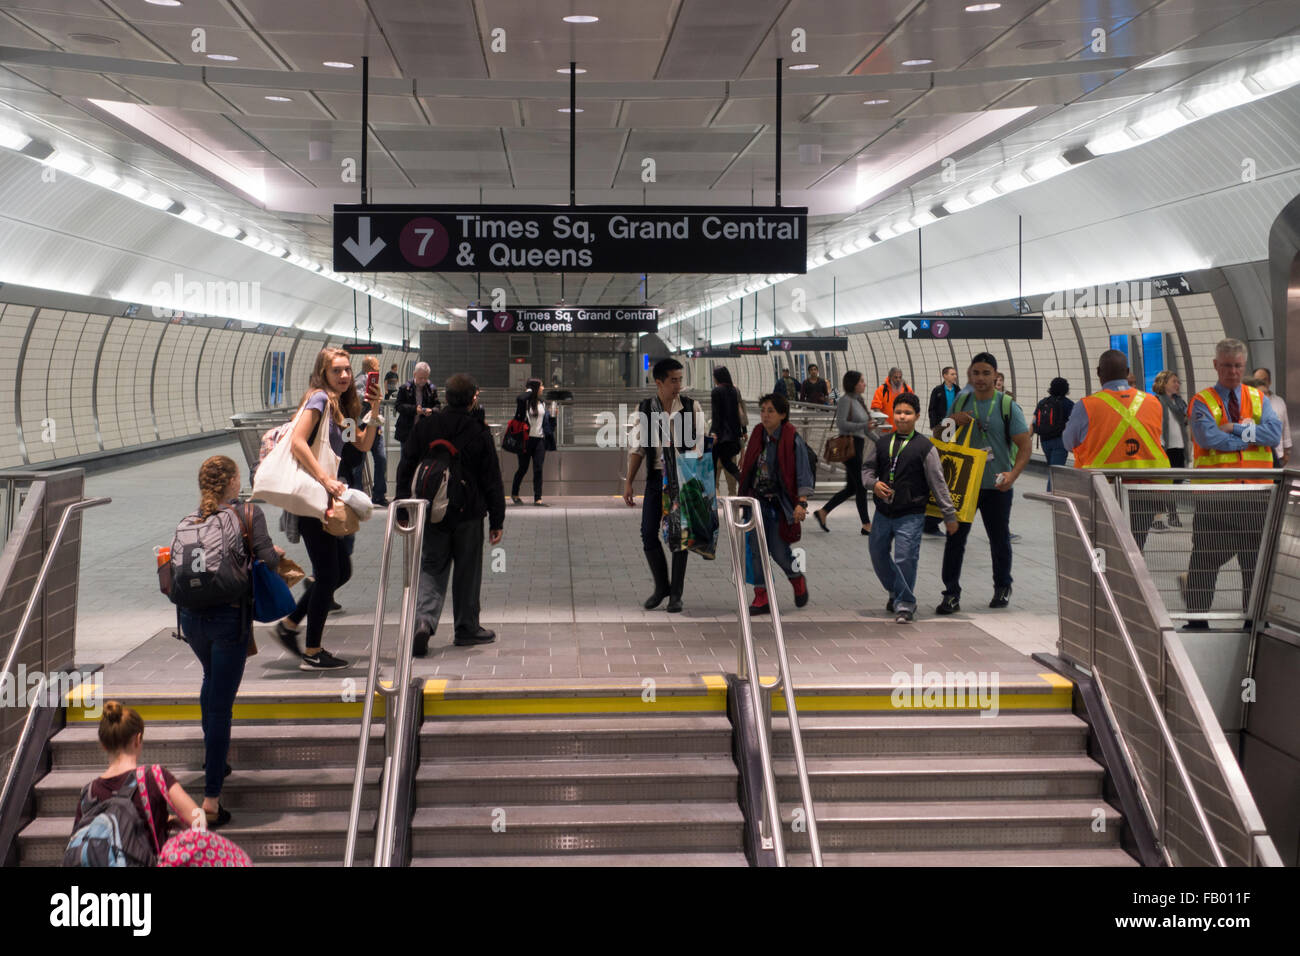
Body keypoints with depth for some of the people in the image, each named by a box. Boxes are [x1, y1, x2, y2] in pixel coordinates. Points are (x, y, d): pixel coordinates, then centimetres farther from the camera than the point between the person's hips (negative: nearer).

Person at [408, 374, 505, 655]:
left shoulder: (424, 426, 0)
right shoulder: (479, 431, -7)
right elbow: (492, 480, -4)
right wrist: (497, 520, 2)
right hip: (469, 515, -2)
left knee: (431, 568, 7)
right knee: (468, 572, 10)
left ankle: (423, 620, -15)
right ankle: (466, 629, 20)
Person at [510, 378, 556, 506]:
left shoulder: (543, 404, 14)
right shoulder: (526, 402, -6)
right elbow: (520, 399, -31)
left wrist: (552, 415, 2)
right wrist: (529, 391, -14)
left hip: (539, 440, 5)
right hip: (527, 439, -4)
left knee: (538, 469, -2)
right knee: (523, 468, 6)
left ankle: (538, 498, -3)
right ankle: (514, 494, 26)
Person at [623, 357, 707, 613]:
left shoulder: (692, 408, -4)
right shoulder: (644, 410, 1)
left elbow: (698, 446, -4)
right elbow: (637, 447, 6)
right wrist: (628, 482, 3)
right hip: (656, 477, 2)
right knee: (648, 533, 1)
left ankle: (676, 594, 13)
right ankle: (661, 586, 21)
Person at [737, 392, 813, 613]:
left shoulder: (793, 439, -8)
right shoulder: (757, 436, 7)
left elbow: (803, 473, -11)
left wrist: (801, 503, -20)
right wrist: (744, 497, 15)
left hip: (780, 503, -5)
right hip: (758, 501, 5)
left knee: (779, 550, -1)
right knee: (756, 548, -1)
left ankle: (798, 581, 30)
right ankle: (761, 598, 6)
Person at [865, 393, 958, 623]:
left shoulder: (925, 447, -5)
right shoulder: (883, 444, 6)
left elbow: (938, 483, -4)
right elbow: (867, 468, 18)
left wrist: (949, 515, -3)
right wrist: (873, 483, -4)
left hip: (910, 515, -5)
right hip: (883, 513, 5)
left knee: (905, 559, -8)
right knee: (878, 554, 14)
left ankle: (905, 604, 9)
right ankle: (895, 593, 37)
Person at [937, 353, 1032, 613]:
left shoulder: (1007, 406, -6)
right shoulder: (961, 402, 6)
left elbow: (1025, 446, -8)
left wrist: (1013, 474, -25)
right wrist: (952, 421, -5)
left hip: (996, 486, -2)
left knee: (999, 540, 12)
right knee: (955, 538, -4)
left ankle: (1002, 588, 32)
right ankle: (951, 594, 1)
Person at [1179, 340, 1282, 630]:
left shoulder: (1258, 399, 11)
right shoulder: (1202, 402, 0)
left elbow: (1274, 433, -5)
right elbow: (1209, 438, -17)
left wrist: (1235, 428, -13)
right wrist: (1252, 436, -9)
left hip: (1256, 494, 3)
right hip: (1214, 495, -3)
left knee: (1257, 559, 7)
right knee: (1206, 559, 3)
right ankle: (1197, 618, 15)